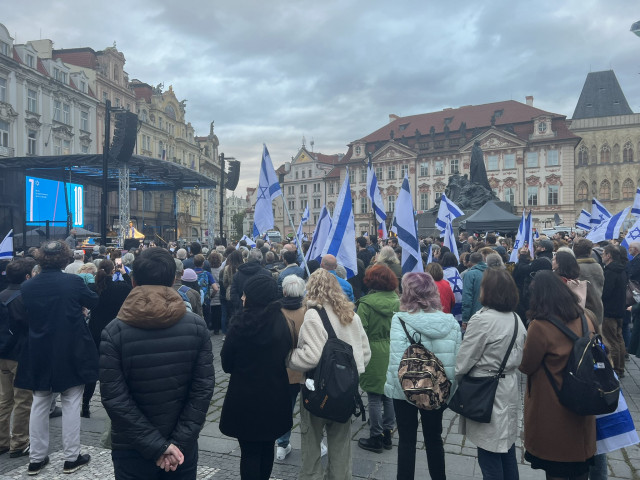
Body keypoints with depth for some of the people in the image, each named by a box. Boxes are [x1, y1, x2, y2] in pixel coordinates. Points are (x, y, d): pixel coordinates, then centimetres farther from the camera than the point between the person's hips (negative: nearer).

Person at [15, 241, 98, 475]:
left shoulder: (27, 286, -6)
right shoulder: (74, 282, -15)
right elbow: (94, 302, 3)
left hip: (39, 354, 3)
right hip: (71, 353, -3)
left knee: (39, 404, 16)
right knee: (71, 404, 8)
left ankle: (36, 458, 26)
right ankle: (71, 457, 16)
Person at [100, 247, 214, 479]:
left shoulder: (114, 332, -12)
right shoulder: (196, 326, -9)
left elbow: (114, 398, -16)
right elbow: (203, 388, -12)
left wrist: (157, 445, -12)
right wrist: (179, 442, -10)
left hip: (132, 450, -1)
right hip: (182, 449, 1)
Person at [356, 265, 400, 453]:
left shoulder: (366, 304, -14)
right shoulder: (398, 302, 0)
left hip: (374, 354, -5)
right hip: (394, 354, 5)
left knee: (374, 397, 6)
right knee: (390, 395, 16)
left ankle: (376, 438, 16)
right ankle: (387, 434, 28)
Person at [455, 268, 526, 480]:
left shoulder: (482, 320, -21)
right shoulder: (516, 319, 4)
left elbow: (463, 362, -14)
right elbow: (518, 358, 14)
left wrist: (457, 377, 4)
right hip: (508, 391, 8)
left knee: (489, 455, 5)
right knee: (506, 447, 19)